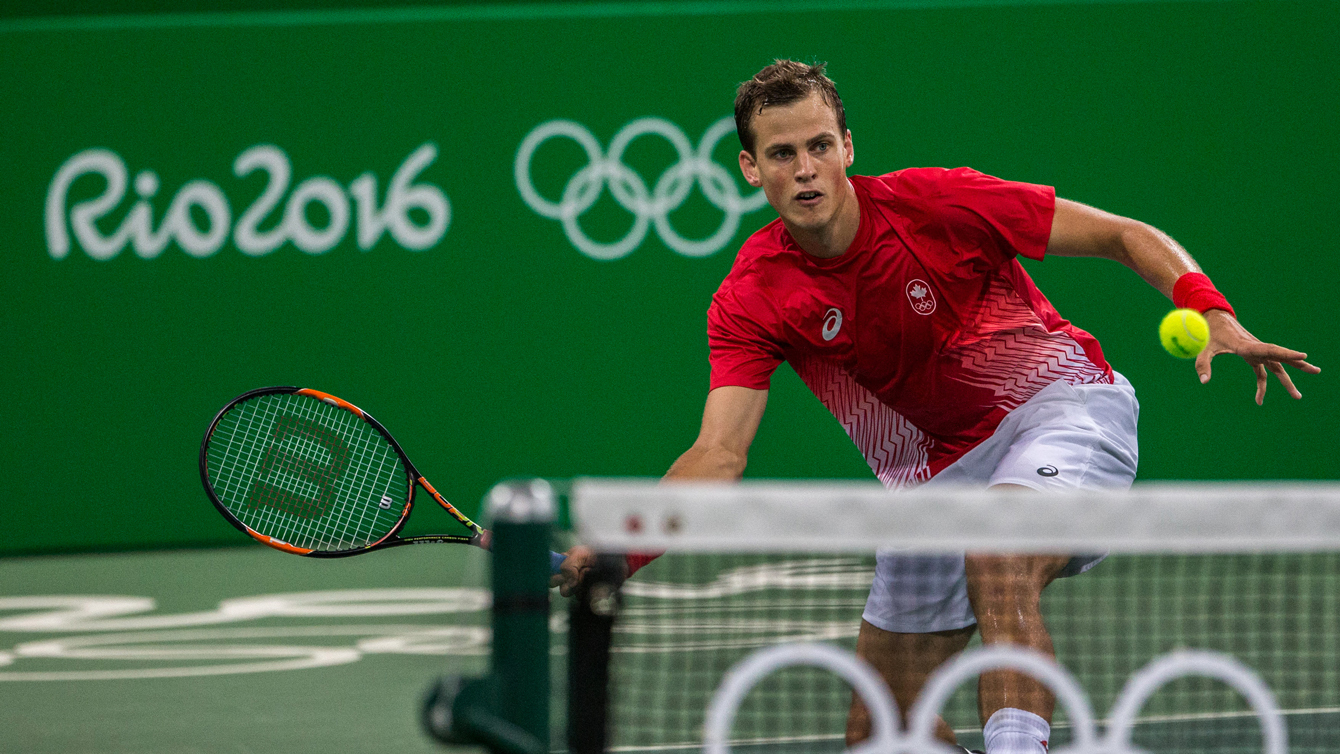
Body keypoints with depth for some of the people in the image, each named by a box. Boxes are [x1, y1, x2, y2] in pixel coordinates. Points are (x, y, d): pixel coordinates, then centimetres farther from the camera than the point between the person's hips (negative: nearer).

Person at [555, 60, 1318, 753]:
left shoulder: (935, 204, -18)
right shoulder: (750, 301, -11)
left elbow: (1127, 236, -11)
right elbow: (719, 455, -19)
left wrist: (1214, 316, -27)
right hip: (933, 477, 5)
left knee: (996, 568, -37)